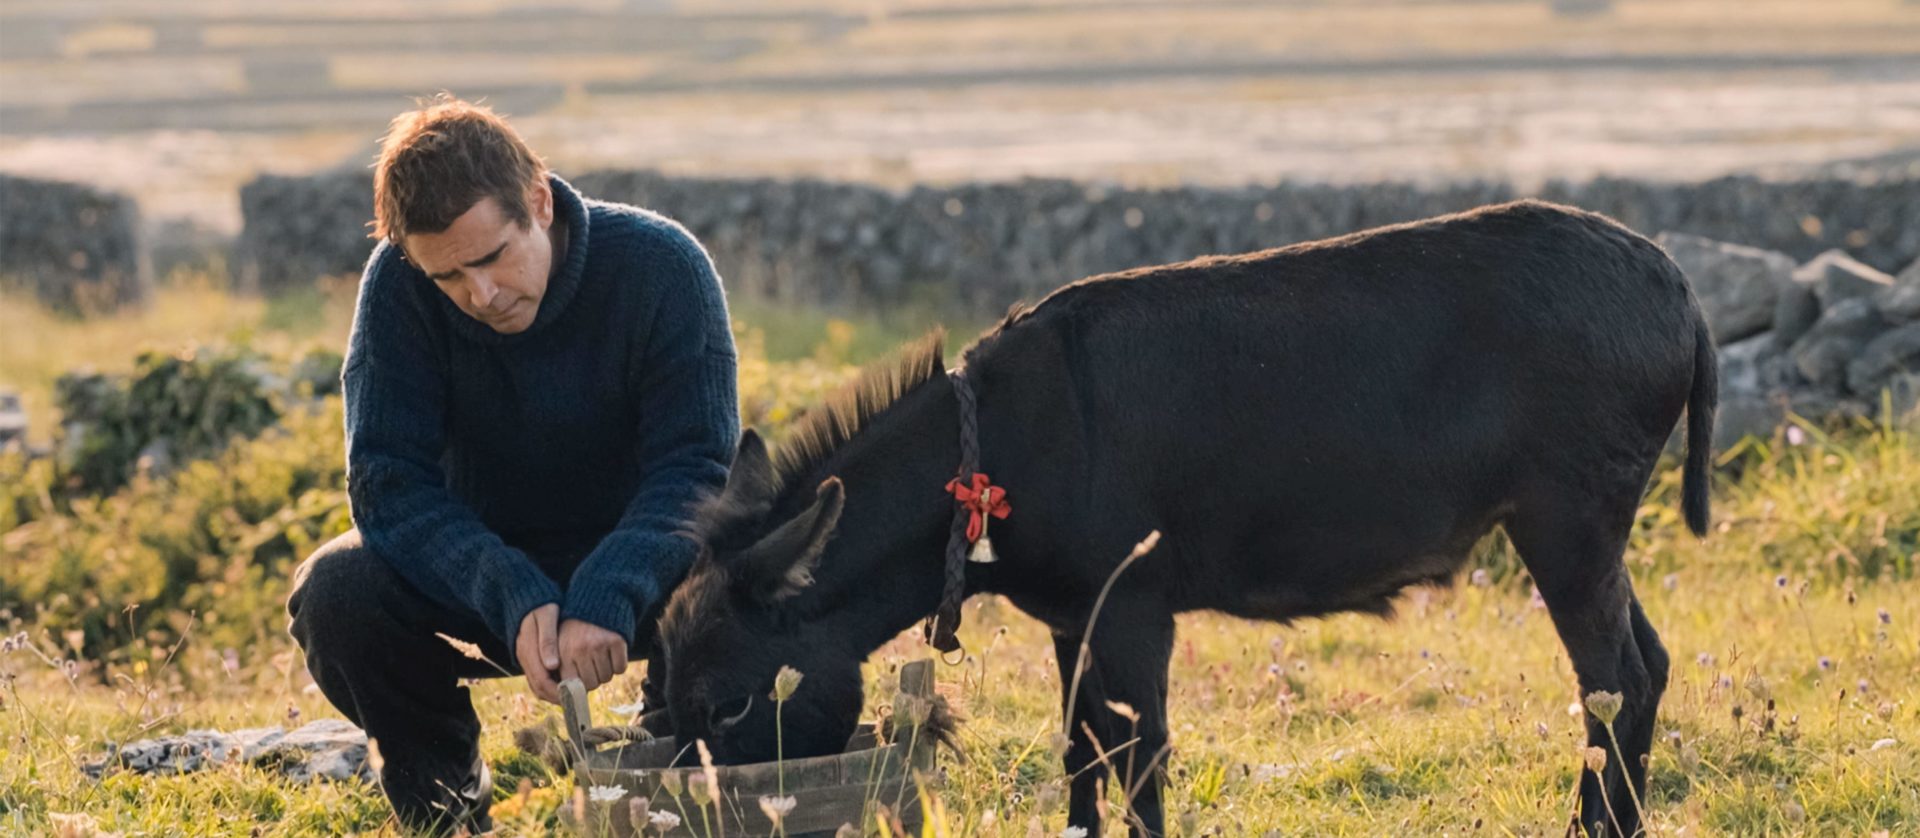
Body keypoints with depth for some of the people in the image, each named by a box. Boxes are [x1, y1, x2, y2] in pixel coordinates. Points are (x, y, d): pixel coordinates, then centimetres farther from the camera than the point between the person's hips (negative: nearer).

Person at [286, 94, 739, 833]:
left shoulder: (662, 266, -21)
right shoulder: (398, 283, -17)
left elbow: (694, 468, -25)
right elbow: (387, 480, -21)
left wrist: (607, 596, -45)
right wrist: (514, 599, -38)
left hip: (631, 557, -2)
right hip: (483, 560, 2)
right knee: (331, 593, -28)